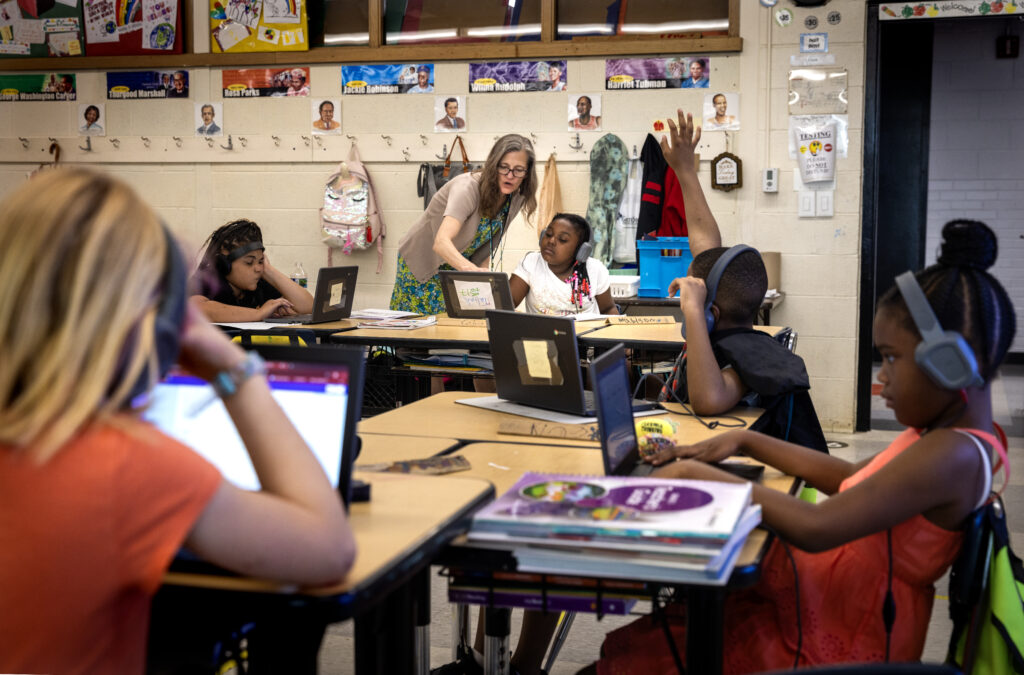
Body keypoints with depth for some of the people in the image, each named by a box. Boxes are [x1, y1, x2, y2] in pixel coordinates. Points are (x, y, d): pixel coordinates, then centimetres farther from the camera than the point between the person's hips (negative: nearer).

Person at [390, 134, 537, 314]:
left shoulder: (516, 198, -10)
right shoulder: (468, 187, -32)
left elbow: (488, 244, 3)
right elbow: (441, 242, -47)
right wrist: (473, 270, -62)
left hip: (459, 267, 6)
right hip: (421, 264, -6)